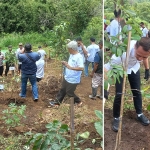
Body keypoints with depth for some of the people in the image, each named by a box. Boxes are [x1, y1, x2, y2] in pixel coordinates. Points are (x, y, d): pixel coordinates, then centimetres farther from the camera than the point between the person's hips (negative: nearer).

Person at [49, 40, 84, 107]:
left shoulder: (79, 57, -25)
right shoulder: (71, 55, 4)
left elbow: (81, 68, -33)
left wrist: (70, 67, -36)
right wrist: (66, 63, -2)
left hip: (73, 80, -9)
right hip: (67, 77, 9)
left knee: (69, 92, 7)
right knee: (62, 90, 19)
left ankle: (78, 101, 29)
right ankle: (57, 102, 33)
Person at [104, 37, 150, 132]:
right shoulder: (122, 53, -47)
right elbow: (107, 69, -41)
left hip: (134, 67, 4)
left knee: (137, 91, 12)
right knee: (119, 94, -7)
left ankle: (140, 114, 33)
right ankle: (116, 118, 15)